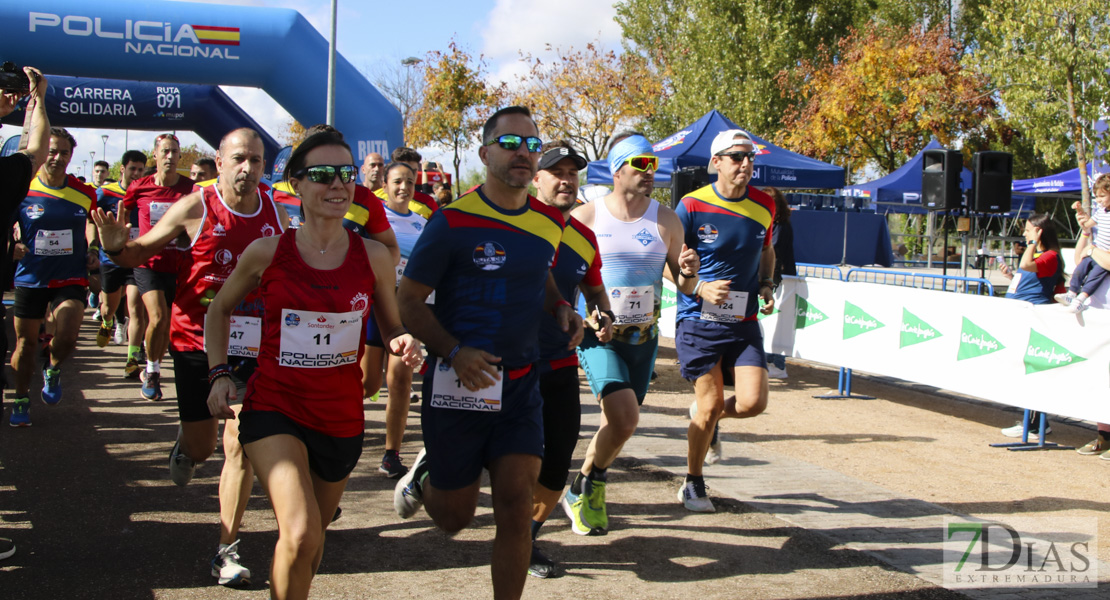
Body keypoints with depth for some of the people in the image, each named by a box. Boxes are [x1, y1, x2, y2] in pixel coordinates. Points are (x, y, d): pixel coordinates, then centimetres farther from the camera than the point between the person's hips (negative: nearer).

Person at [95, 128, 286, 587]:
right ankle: (187, 446, 47)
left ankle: (227, 550, 5)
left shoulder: (274, 211, 2)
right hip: (196, 341, -1)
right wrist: (116, 247, -23)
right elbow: (142, 252, -2)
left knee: (240, 444, -5)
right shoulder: (195, 208, -8)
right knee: (202, 446, 7)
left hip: (251, 345, 2)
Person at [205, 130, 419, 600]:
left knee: (310, 540, 18)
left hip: (341, 415, 3)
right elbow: (219, 309, 11)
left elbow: (392, 327, 9)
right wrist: (219, 373, 0)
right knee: (300, 534, -23)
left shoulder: (373, 256, -2)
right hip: (274, 407, -3)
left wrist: (403, 342, -14)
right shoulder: (268, 253, -5)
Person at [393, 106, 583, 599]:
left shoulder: (550, 223, 5)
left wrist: (560, 307, 3)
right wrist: (455, 352, -22)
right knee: (453, 516, 8)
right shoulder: (452, 221, -11)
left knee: (516, 503, -5)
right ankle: (424, 475, 42)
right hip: (457, 382, -4)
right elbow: (408, 300, -8)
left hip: (521, 384, 4)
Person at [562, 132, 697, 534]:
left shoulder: (665, 221, 1)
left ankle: (583, 492, 35)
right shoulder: (585, 217, -5)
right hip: (597, 335, -3)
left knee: (617, 423, 10)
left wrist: (688, 272, -16)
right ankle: (591, 482, 6)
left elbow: (684, 287, 7)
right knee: (625, 419, -21)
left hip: (644, 338, 4)